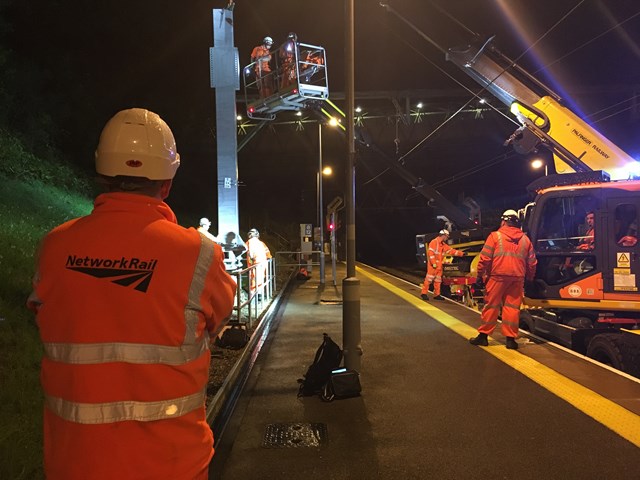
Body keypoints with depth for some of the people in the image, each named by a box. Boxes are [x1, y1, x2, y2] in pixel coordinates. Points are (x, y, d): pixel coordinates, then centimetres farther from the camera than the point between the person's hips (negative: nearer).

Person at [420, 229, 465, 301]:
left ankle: (436, 295, 16)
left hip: (439, 265, 9)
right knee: (429, 278, -10)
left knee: (438, 280, 10)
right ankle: (423, 293, -6)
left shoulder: (443, 245, 18)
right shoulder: (434, 242, -9)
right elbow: (430, 252, -17)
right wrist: (434, 263, -22)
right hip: (433, 265, -9)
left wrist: (461, 253, 13)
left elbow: (451, 250, 18)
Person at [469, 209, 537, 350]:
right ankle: (510, 338, 8)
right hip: (517, 278, 3)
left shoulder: (495, 236, -1)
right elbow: (532, 262, 13)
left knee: (491, 306, 3)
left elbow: (485, 258, -6)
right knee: (512, 307, 7)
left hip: (498, 276, -3)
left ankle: (483, 335, 10)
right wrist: (529, 279, 24)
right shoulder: (525, 239, 12)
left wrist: (480, 275, 1)